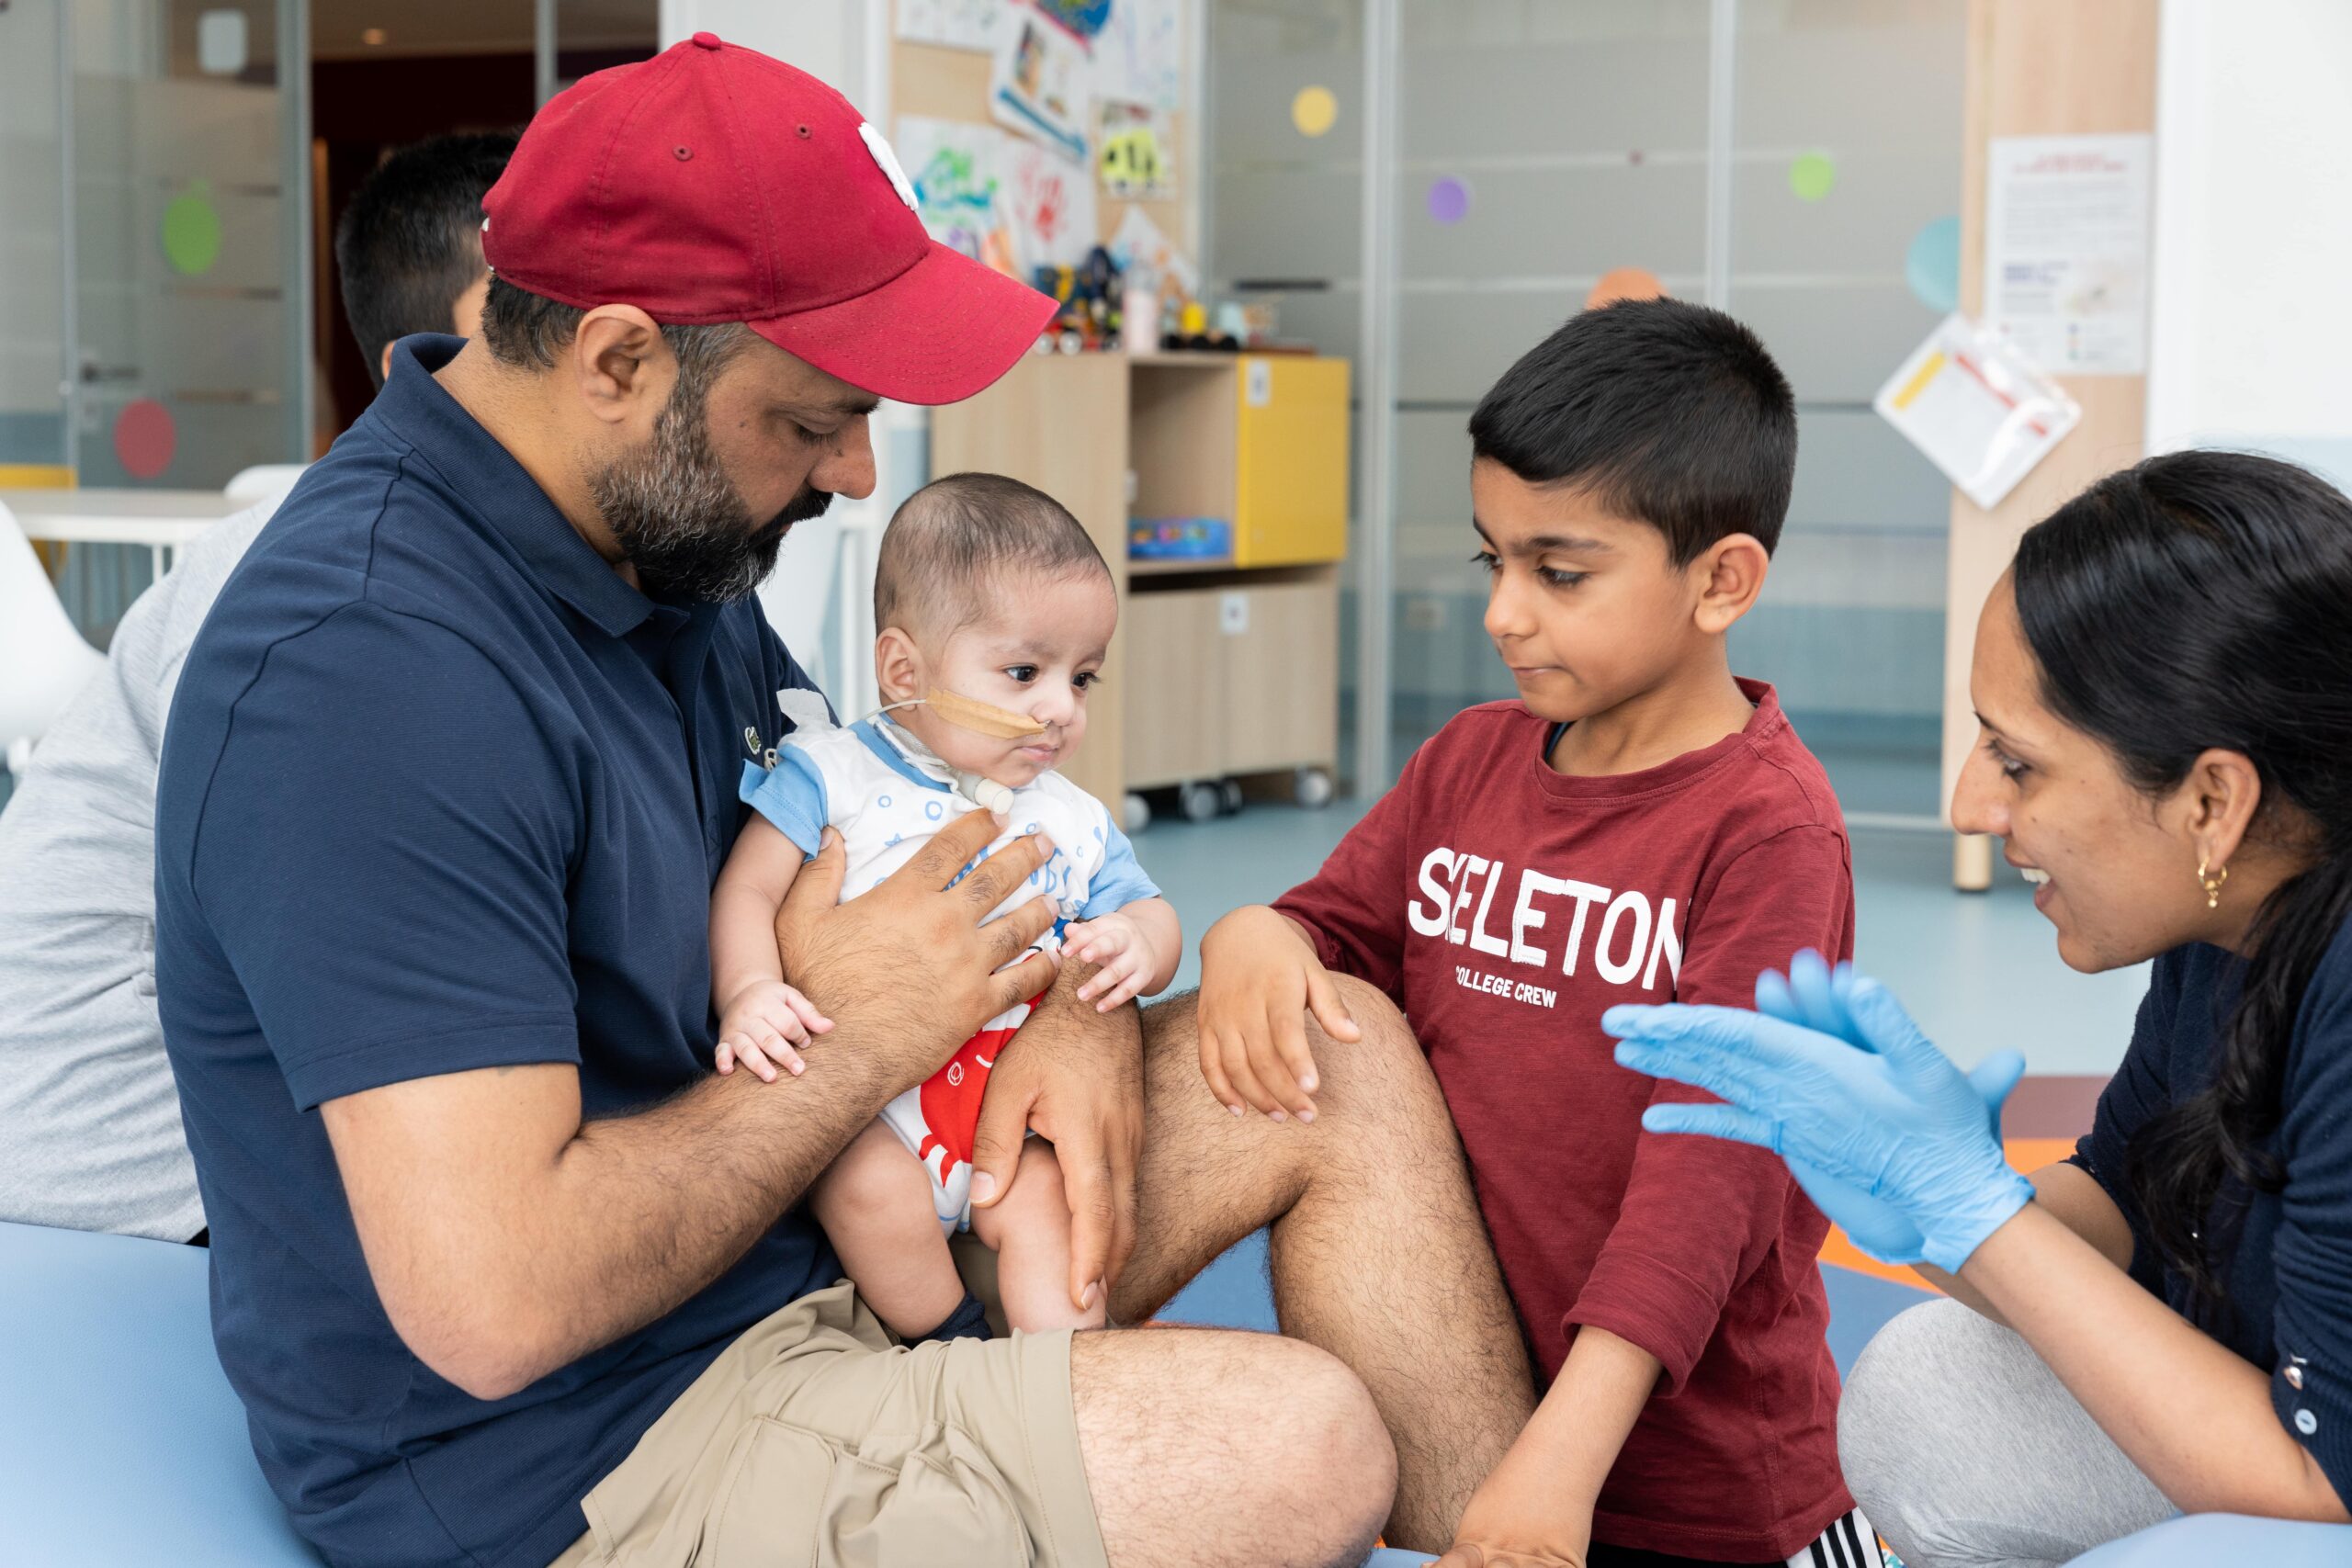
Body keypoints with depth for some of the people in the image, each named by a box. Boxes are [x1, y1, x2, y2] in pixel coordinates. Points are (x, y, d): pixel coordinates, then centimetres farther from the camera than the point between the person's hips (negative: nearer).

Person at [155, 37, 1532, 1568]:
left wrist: (1077, 1009, -3)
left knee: (1350, 1061, 3)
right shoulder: (373, 671, -26)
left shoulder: (671, 541, 5)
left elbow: (889, 830, 20)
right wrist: (864, 1042, -17)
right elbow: (495, 1303, -31)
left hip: (820, 1240, 10)